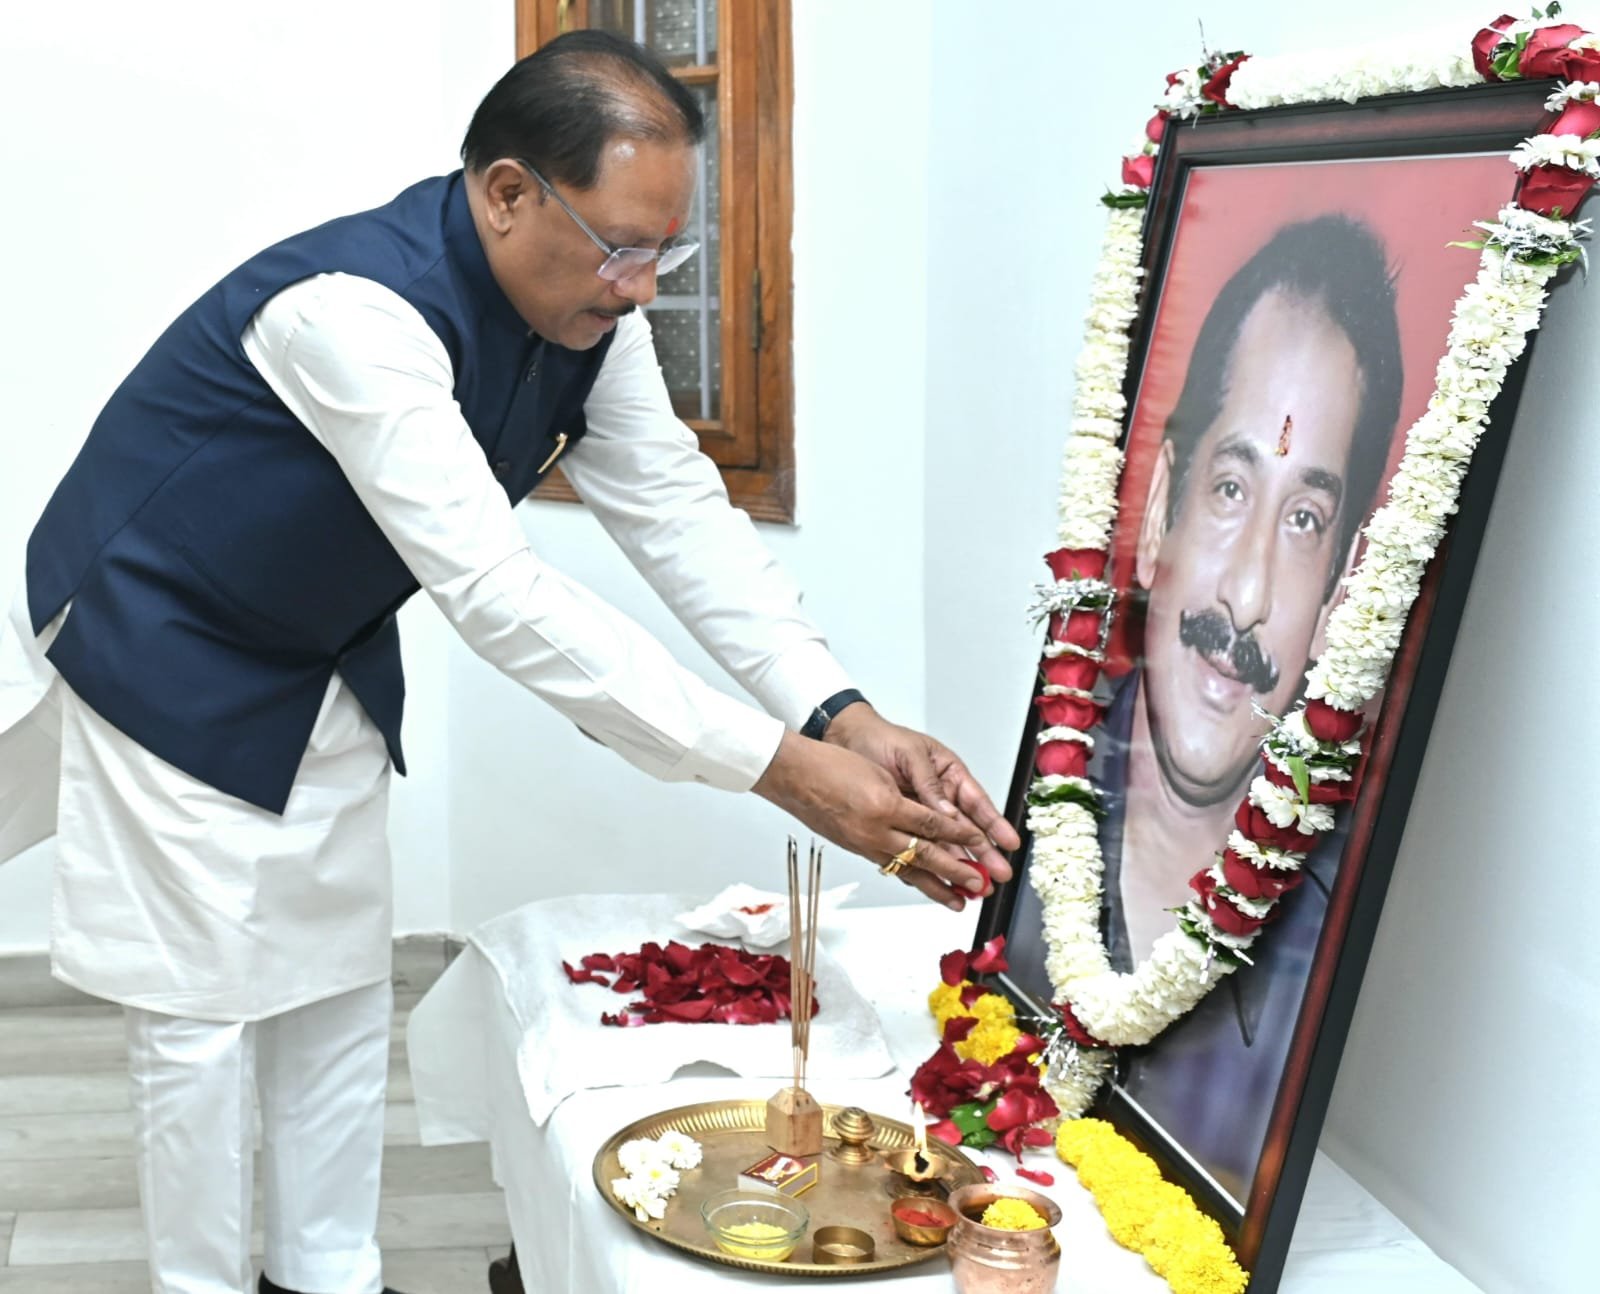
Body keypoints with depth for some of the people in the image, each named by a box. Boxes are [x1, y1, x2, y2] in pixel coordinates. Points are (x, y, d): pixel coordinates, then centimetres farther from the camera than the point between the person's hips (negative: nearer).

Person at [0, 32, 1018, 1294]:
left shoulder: (591, 315, -12)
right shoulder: (356, 310, -38)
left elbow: (683, 515, -11)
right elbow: (499, 596, -44)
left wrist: (845, 717, -27)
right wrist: (785, 767, -46)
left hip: (321, 666, 8)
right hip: (160, 658, -8)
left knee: (340, 986, 13)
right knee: (203, 1009, -1)